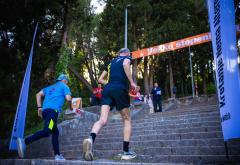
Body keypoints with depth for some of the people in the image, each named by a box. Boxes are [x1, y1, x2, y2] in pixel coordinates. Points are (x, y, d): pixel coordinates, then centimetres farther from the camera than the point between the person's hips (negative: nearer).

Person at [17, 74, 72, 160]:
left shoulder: (50, 87, 32)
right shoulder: (64, 86, 14)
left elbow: (39, 94, 20)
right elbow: (68, 98, -2)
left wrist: (39, 107, 15)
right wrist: (70, 107, 18)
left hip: (45, 110, 8)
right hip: (53, 110, -8)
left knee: (55, 132, 14)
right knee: (46, 131, -22)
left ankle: (57, 155, 12)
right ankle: (24, 141, -37)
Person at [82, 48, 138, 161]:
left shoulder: (111, 62, 30)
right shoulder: (127, 58, 15)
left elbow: (100, 80, 27)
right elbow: (125, 64, -13)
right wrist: (132, 82, -12)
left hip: (107, 90, 4)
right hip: (120, 90, -4)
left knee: (102, 120, -8)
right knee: (127, 120, 12)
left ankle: (91, 139, -40)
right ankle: (126, 152, 10)